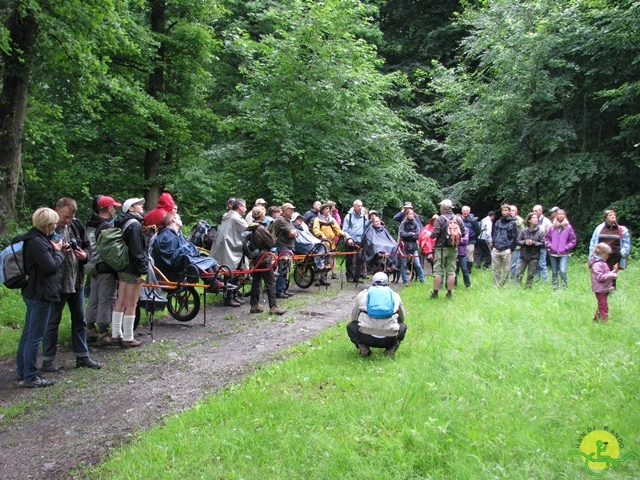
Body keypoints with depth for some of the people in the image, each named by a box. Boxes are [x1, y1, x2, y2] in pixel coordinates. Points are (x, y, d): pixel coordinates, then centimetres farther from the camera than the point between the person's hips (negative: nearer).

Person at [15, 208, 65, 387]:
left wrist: (54, 248, 4)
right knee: (35, 336, -4)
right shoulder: (37, 242, -21)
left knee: (28, 332, 17)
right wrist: (58, 251, -8)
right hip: (41, 294, -11)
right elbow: (52, 266, -23)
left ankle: (21, 371, 28)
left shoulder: (34, 238, 11)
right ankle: (29, 377, 3)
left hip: (32, 293, 11)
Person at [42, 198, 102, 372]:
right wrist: (58, 251, -26)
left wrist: (85, 255, -9)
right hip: (57, 283, -6)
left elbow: (88, 245, 11)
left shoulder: (77, 225, 3)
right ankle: (47, 361, 16)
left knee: (79, 320, 15)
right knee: (52, 322, 5)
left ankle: (82, 356, 27)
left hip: (77, 281, 6)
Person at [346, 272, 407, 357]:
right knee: (403, 326, 32)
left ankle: (363, 347, 4)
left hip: (367, 338, -1)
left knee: (350, 326, 28)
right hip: (389, 340, 1)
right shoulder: (395, 296, 19)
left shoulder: (363, 295, 17)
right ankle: (392, 347, 7)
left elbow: (354, 317, 24)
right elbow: (401, 318, 32)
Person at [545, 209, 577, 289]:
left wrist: (566, 248, -5)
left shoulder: (568, 227, 1)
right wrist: (549, 246, -1)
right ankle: (554, 287, 16)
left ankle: (564, 287, -8)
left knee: (563, 271, -17)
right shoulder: (552, 227, 6)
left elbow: (573, 240, 3)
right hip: (553, 253, 3)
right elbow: (547, 238, 13)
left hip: (563, 254, -3)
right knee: (554, 272, 9)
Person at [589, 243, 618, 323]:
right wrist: (612, 275, -23)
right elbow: (600, 277, -25)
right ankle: (604, 321, -9)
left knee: (602, 306, 18)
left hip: (605, 289, 10)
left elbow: (606, 274, 25)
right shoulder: (597, 264, -18)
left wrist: (614, 271, 12)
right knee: (603, 306, -10)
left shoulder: (602, 263, 16)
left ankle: (596, 318, 28)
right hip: (600, 289, -10)